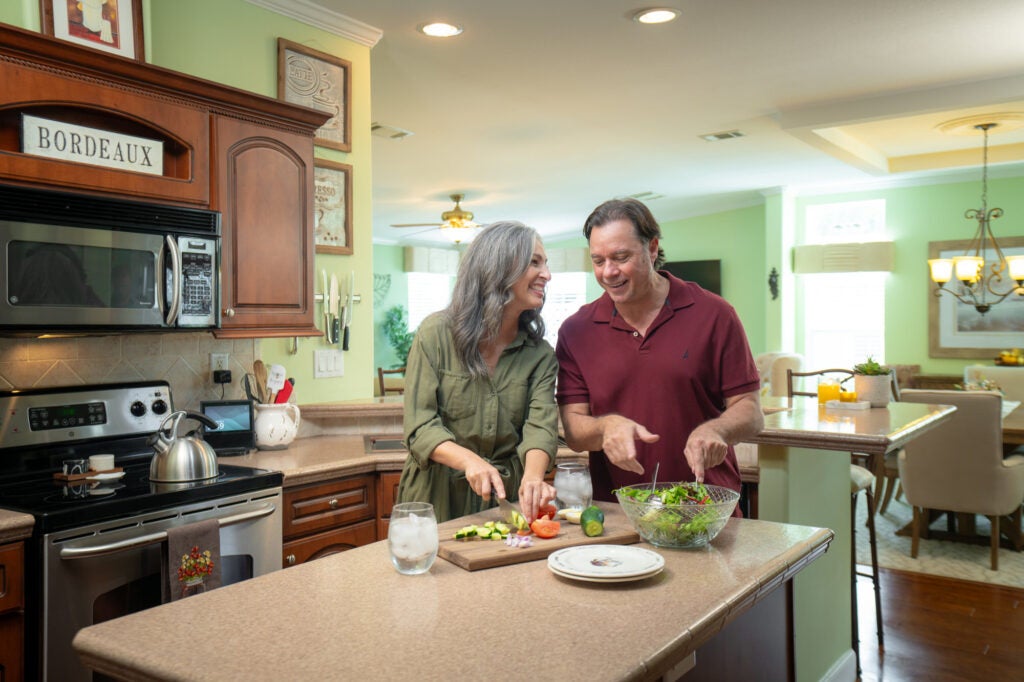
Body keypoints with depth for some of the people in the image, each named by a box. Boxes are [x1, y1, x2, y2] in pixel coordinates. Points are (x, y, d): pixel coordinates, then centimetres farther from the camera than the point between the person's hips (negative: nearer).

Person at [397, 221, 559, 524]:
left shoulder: (540, 354, 4)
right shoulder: (436, 333, -4)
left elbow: (541, 425, -9)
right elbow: (420, 425, -9)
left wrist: (533, 476, -30)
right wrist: (469, 460, -26)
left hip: (505, 498, 2)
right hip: (439, 497, -2)